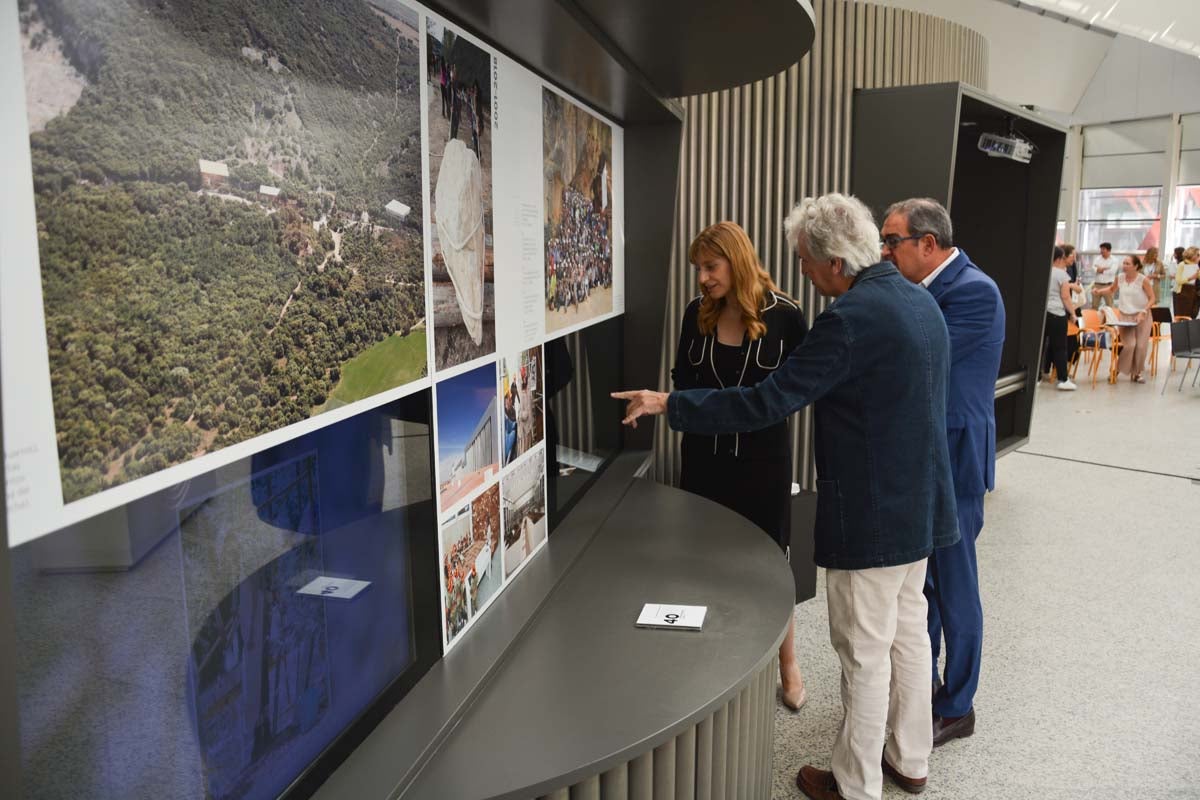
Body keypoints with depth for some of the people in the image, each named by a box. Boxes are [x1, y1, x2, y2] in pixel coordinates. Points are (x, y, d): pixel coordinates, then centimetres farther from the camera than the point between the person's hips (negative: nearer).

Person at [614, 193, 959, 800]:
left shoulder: (851, 318, -24)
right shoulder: (921, 301, 5)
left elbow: (766, 402, -24)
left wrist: (667, 405, -16)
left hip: (871, 517, -9)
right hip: (920, 506, 9)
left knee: (864, 653, 6)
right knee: (907, 632, 21)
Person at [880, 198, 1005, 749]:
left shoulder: (974, 291, -19)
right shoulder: (929, 289, 7)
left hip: (952, 461, -9)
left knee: (953, 588, 6)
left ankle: (955, 708, 24)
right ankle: (922, 681, 38)